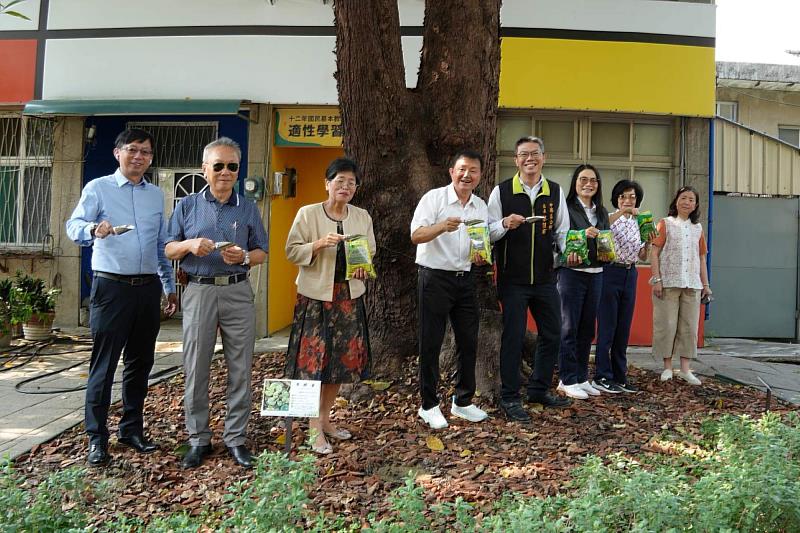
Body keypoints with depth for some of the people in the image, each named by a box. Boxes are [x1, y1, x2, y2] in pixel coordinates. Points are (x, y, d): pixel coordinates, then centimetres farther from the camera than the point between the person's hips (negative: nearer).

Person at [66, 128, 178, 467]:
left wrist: (170, 287, 17)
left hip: (148, 287, 5)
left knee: (140, 363, 11)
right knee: (104, 366, -2)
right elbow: (74, 226, -11)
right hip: (112, 287, -4)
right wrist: (93, 229, -35)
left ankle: (131, 430, 23)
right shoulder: (98, 188, 2)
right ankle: (97, 439, 8)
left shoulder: (156, 195, 15)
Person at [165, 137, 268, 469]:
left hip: (238, 294, 1)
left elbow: (262, 253, 9)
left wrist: (244, 257, -12)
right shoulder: (187, 206, 9)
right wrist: (190, 245, -12)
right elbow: (168, 250, 8)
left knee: (240, 370, 3)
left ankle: (236, 439, 14)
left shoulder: (248, 209, 10)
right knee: (196, 370, 3)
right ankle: (198, 439, 16)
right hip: (199, 292, 0)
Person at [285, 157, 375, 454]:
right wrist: (319, 244, -20)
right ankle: (315, 429, 7)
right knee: (314, 361, -4)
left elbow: (370, 252, 12)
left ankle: (325, 419, 27)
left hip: (349, 297, 5)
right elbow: (292, 251, -5)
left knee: (342, 360, 10)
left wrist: (363, 268, -9)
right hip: (316, 296, -4)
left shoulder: (362, 217, 7)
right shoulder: (307, 213, -4)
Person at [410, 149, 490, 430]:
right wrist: (442, 226, -34)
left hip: (465, 279, 6)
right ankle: (429, 405, 14)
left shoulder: (481, 206, 10)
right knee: (430, 343, 2)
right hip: (434, 278, -5)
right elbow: (416, 236, -17)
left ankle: (462, 401, 24)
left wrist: (482, 256, -5)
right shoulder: (434, 198, -7)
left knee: (468, 341, 9)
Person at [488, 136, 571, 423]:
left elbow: (562, 231, 15)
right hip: (512, 279, -4)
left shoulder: (555, 191, 7)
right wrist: (505, 224, -23)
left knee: (552, 334, 12)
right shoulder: (501, 192, -4)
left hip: (545, 278, 4)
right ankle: (509, 398, 15)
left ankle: (539, 389, 31)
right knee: (513, 337, 1)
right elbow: (489, 232, -4)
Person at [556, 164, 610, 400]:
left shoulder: (602, 212, 15)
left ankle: (582, 377, 19)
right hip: (571, 273, -6)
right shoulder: (567, 208, -5)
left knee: (587, 329, 10)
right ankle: (568, 380, 6)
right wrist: (583, 234, -26)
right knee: (569, 328, -1)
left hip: (596, 273, 6)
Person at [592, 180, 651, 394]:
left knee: (624, 328, 9)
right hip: (610, 272, -6)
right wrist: (620, 212, -30)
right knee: (607, 326, -5)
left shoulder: (638, 223, 14)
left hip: (630, 275, 6)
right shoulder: (610, 218, -3)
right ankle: (602, 377, 1)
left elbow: (642, 256, 14)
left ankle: (620, 376, 16)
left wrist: (648, 243, -4)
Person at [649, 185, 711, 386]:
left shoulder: (697, 228, 15)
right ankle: (667, 368, 10)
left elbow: (702, 258, 17)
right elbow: (654, 252, -4)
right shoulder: (666, 224, 2)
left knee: (689, 326, 5)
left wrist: (705, 283, 13)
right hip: (668, 283, -4)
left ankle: (685, 369, 11)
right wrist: (656, 279, -12)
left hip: (692, 284, 4)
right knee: (667, 325, -1)